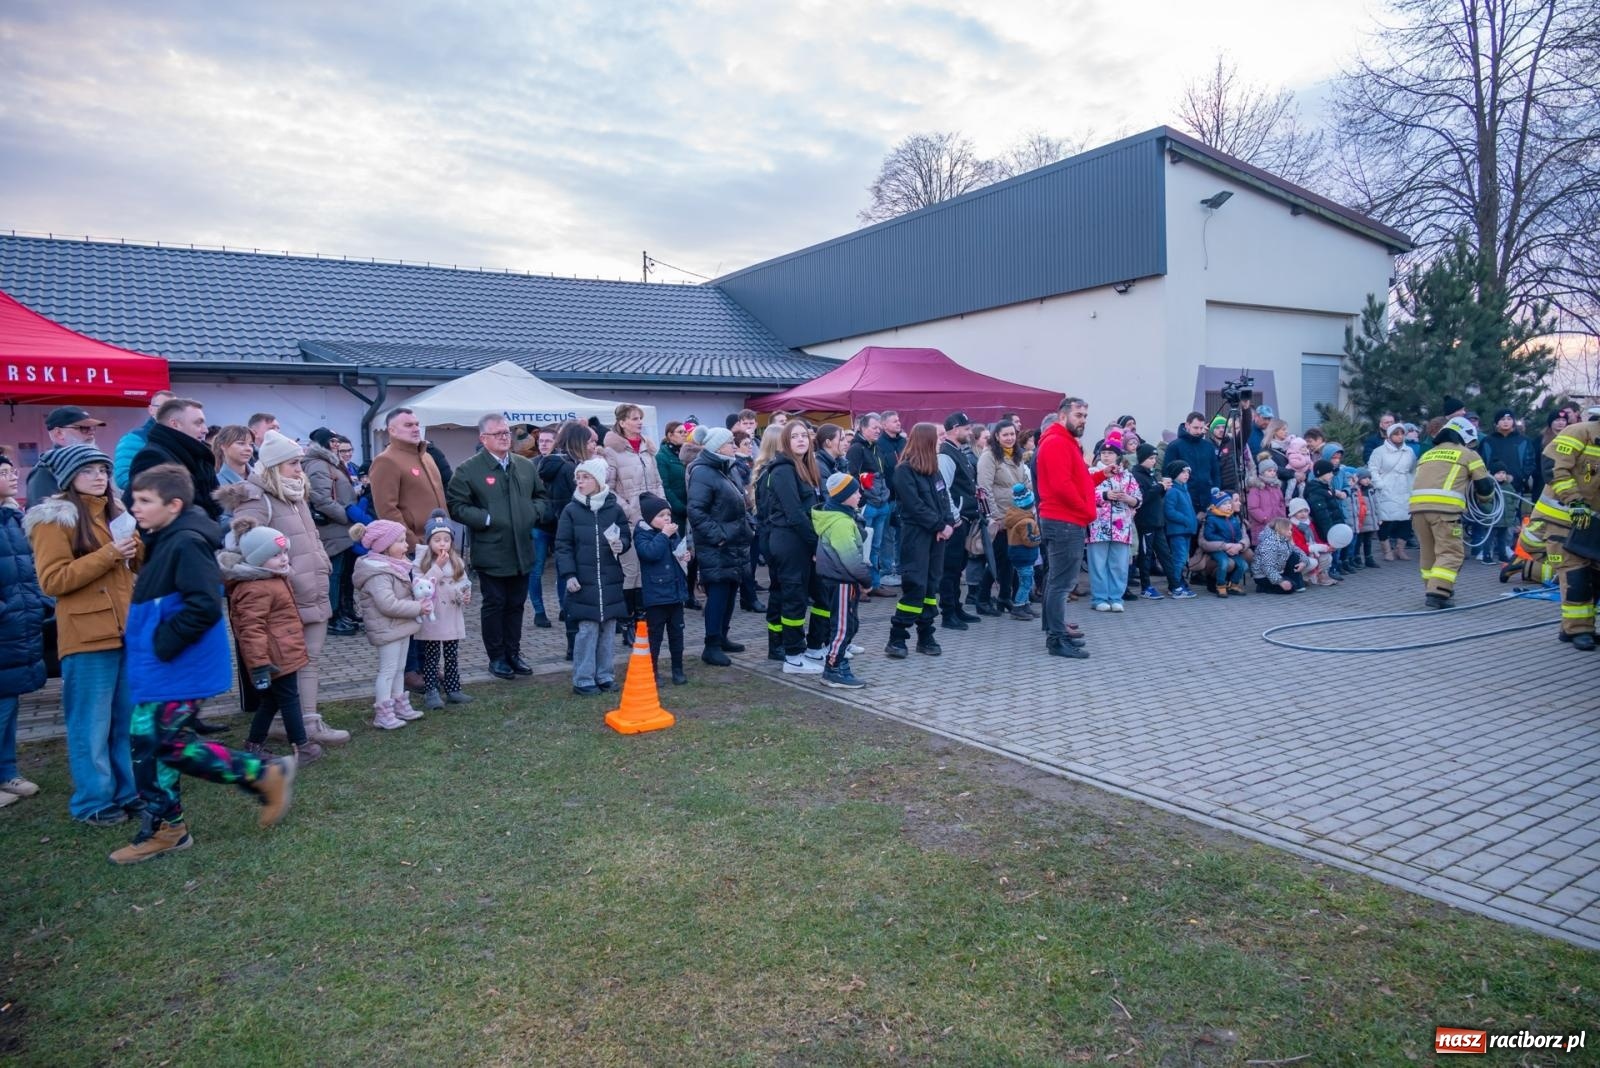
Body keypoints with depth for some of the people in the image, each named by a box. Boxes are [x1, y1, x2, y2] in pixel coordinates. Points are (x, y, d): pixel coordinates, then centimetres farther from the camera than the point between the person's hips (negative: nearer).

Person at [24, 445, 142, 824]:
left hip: (126, 630, 7)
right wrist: (108, 554, -19)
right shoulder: (54, 519, -7)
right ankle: (94, 802, 9)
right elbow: (52, 581, -14)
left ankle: (128, 791, 23)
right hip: (87, 636, -7)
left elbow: (138, 565, 20)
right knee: (92, 726, 0)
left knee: (128, 721, 13)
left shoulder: (113, 511, 15)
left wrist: (136, 545, -1)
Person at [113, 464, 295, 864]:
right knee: (147, 743, 13)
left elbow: (205, 606, -28)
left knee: (172, 746, -5)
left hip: (178, 668, -10)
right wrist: (153, 645, 11)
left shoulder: (186, 543, -20)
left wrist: (164, 643, -21)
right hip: (160, 668, 10)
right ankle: (164, 829, 23)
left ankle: (266, 775, 5)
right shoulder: (164, 542, 12)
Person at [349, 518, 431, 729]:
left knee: (399, 668, 18)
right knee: (388, 670, -3)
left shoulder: (395, 566, 8)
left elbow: (406, 593, 21)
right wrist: (418, 608, -23)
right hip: (387, 629, -10)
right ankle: (383, 715, 3)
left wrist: (421, 600, 1)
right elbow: (388, 604, -30)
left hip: (401, 627, 10)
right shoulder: (378, 573, -23)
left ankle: (400, 706, 29)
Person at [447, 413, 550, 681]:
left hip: (522, 551, 5)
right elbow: (456, 507, -9)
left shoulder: (526, 466, 10)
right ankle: (497, 658, 16)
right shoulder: (468, 470, -6)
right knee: (494, 605, 5)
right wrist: (486, 519, -17)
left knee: (516, 604, 13)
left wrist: (534, 512, -2)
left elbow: (542, 497, 18)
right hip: (491, 553, -5)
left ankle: (513, 652, 25)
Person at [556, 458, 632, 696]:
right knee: (587, 629, -3)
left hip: (611, 581, 2)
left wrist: (621, 544, -11)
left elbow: (627, 536, 12)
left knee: (607, 629, 8)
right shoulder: (571, 511, 0)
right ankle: (583, 680, 6)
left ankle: (604, 675, 20)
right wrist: (569, 575, -8)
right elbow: (563, 546, 0)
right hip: (583, 581, -2)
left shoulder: (614, 509, 3)